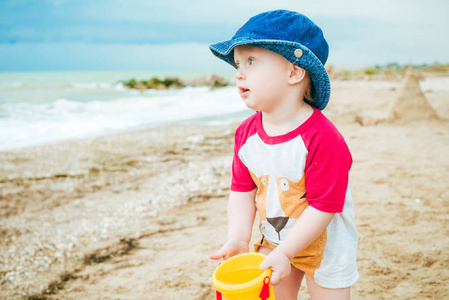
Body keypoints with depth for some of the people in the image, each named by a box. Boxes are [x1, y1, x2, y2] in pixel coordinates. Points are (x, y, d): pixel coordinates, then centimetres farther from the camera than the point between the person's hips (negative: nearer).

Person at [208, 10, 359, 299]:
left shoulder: (322, 138, -30)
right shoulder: (247, 133, -9)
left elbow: (323, 206, -27)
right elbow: (242, 189, -2)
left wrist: (283, 253, -27)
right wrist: (238, 239, -13)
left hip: (324, 243, -5)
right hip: (274, 240, 5)